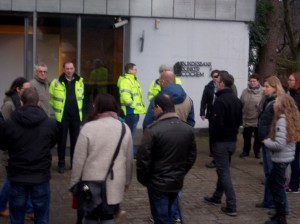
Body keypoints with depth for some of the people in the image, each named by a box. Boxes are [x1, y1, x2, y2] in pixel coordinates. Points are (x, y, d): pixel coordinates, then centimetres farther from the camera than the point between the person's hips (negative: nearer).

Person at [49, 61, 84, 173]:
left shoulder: (79, 81, 3)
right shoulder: (56, 82, -5)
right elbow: (51, 98, 3)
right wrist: (57, 109, 5)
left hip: (76, 116, 3)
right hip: (62, 116, -3)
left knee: (75, 140, 9)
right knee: (62, 140, 3)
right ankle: (61, 163, 11)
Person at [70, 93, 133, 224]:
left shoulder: (88, 128, -11)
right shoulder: (124, 128, 0)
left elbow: (79, 160, -9)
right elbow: (129, 160, 6)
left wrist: (74, 183, 3)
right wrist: (127, 181, 20)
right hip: (115, 184, 2)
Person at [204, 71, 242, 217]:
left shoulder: (220, 100, -20)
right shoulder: (237, 100, 8)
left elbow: (217, 123, -22)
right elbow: (239, 121, 16)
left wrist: (213, 139, -9)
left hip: (221, 141, -8)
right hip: (232, 140, 9)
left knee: (224, 172, -4)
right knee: (223, 169, 21)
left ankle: (231, 206, -6)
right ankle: (217, 197, 36)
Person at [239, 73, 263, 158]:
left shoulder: (262, 91, -12)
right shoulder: (245, 91, 1)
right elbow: (240, 104, 5)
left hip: (258, 119, -3)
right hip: (246, 119, 3)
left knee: (257, 137, 14)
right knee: (246, 137, 15)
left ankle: (257, 151, 30)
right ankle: (246, 151, 31)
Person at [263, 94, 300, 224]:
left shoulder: (282, 120, -21)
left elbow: (279, 144, -26)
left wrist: (266, 142, -10)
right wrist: (270, 140, 5)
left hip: (281, 159, -9)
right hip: (286, 157, 9)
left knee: (277, 186, 3)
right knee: (273, 183, 21)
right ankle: (280, 213, 30)